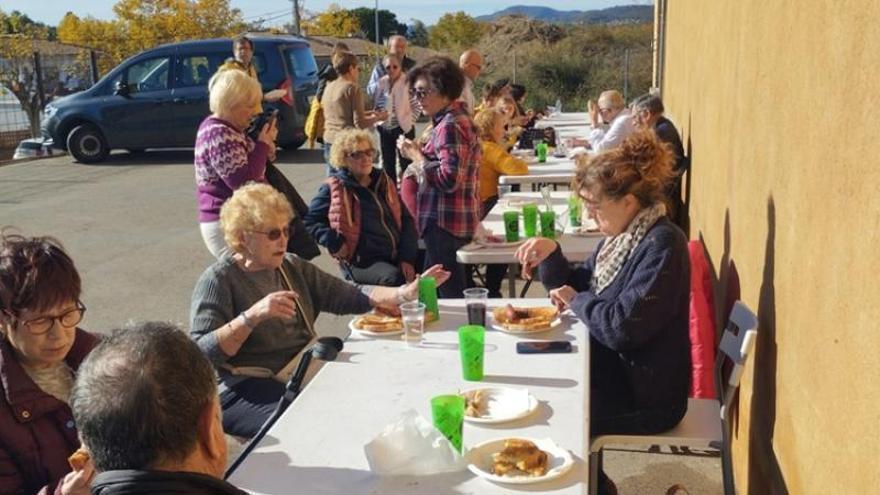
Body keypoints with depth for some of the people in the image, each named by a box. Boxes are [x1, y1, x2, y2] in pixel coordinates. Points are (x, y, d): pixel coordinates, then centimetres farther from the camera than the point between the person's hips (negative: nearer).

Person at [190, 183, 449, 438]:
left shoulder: (294, 268, 13)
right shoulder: (218, 280, -5)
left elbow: (351, 296, 6)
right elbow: (200, 353, -15)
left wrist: (406, 293, -8)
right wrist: (253, 316, -27)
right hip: (243, 390, -6)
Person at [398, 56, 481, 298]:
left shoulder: (450, 126, -16)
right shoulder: (457, 118, 16)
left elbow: (448, 179, -25)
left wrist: (416, 155, -14)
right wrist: (419, 153, 9)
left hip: (445, 224, -11)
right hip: (457, 221, 11)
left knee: (447, 295, -6)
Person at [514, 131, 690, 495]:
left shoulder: (661, 244, -23)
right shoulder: (625, 234, 6)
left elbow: (623, 327, -31)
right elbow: (576, 289, 11)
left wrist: (577, 301, -14)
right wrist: (550, 256, -8)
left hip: (645, 392, -9)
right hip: (615, 368, 9)